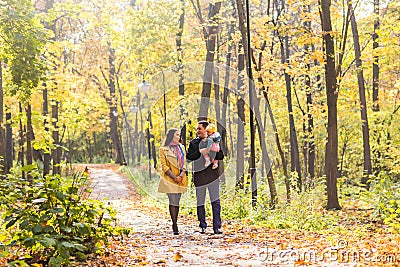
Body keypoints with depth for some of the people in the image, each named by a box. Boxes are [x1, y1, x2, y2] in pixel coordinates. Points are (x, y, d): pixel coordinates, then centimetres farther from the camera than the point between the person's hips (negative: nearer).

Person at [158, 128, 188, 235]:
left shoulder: (181, 147, 15)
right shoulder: (163, 149, -1)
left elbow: (184, 163, 12)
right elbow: (164, 165, -5)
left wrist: (181, 175, -5)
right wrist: (174, 177, -12)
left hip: (180, 178, 4)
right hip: (169, 178, -4)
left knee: (176, 202, 3)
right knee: (173, 201, -10)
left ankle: (174, 224, 7)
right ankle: (175, 225, -9)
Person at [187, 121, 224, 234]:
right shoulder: (193, 142, 10)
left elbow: (221, 156, 3)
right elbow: (189, 156, -3)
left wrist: (211, 153, -13)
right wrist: (200, 152, -15)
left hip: (212, 173, -1)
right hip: (199, 174, 1)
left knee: (216, 202, -4)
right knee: (200, 203, 5)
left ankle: (217, 226, 0)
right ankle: (203, 226, 18)